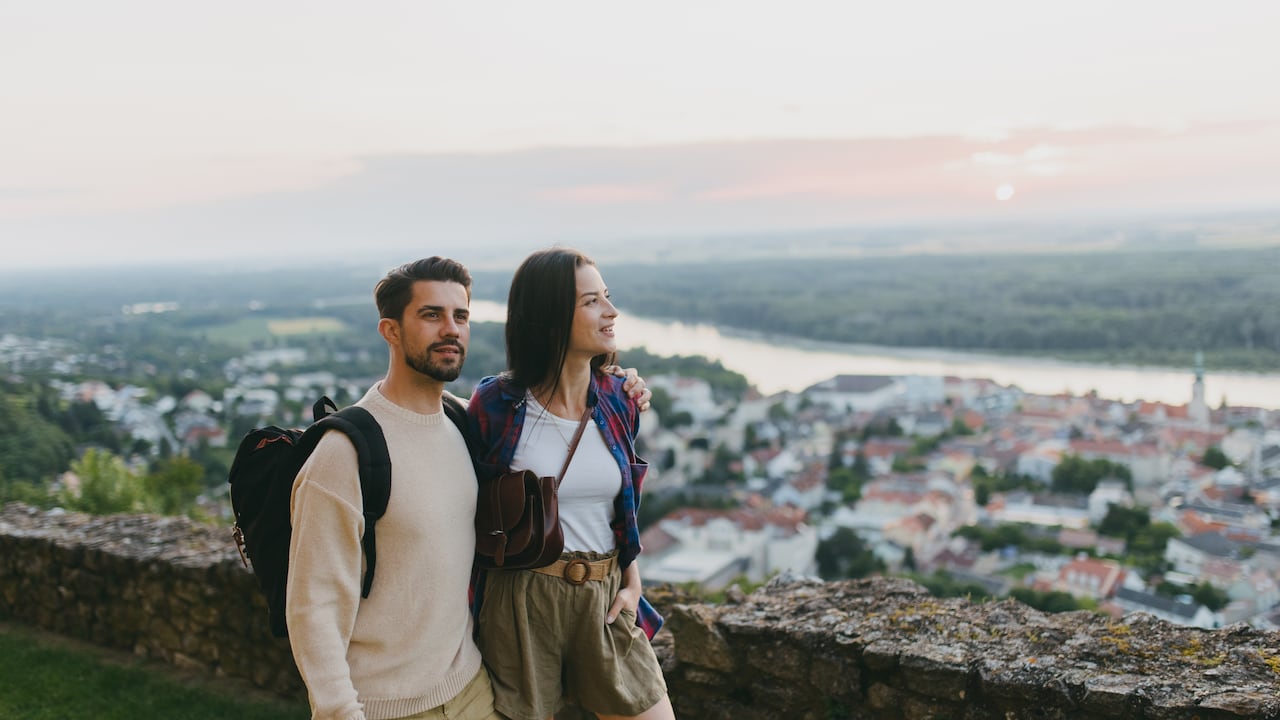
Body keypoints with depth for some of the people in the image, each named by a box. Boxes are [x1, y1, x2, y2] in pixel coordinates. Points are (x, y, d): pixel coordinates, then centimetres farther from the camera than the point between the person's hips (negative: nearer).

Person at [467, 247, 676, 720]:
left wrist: (632, 585, 5)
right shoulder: (495, 406, -11)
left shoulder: (618, 402, 2)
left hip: (606, 602, 4)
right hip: (521, 603, -4)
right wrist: (474, 613, -1)